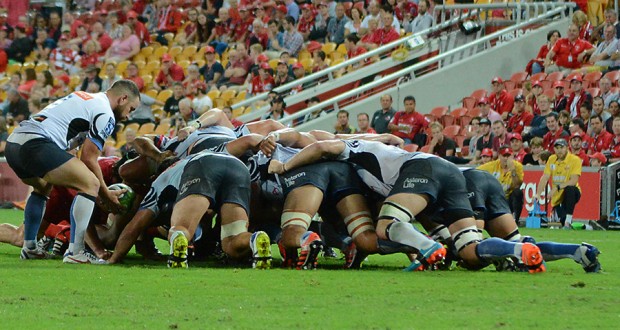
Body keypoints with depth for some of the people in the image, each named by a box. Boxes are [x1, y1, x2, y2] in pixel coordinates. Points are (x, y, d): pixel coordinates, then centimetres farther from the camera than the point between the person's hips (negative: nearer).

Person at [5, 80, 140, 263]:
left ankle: (29, 248, 32)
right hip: (36, 143, -10)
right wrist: (107, 195, 11)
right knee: (91, 184, -7)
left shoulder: (83, 98, 29)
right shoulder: (105, 114, 2)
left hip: (12, 143, 10)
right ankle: (75, 253, -14)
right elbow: (89, 159, -1)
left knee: (42, 187, 36)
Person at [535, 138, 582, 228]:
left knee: (570, 189, -38)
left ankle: (568, 222, -29)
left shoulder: (575, 160, -9)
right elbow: (544, 178, 1)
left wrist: (557, 188, -29)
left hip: (571, 194, -3)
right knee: (562, 220, -18)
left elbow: (573, 181, -19)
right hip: (557, 198, 3)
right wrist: (538, 194, -14)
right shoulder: (551, 159, 6)